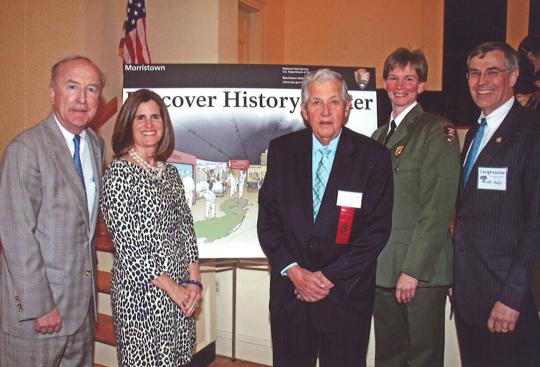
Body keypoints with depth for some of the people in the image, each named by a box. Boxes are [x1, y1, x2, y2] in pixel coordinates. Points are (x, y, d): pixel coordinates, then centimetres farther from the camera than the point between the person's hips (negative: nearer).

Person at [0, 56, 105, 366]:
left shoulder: (96, 144, 7)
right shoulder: (25, 149, -16)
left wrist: (89, 281, 11)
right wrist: (39, 306, -17)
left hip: (84, 301, 7)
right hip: (35, 306, -6)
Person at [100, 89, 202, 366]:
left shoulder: (170, 172, 9)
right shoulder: (119, 171, -11)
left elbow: (185, 228, 10)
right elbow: (126, 242, -16)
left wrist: (194, 281, -1)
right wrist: (172, 288, -13)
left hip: (180, 288, 6)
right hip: (140, 289, -6)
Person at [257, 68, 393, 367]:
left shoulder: (374, 157, -5)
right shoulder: (280, 150, 1)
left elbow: (378, 228, -8)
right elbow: (267, 218, 1)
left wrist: (330, 276, -12)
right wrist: (293, 271, -10)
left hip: (347, 293, -2)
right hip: (289, 290, 2)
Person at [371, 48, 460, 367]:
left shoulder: (437, 130, -7)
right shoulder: (381, 135, 16)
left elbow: (438, 208, -14)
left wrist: (412, 270, -17)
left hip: (422, 269, -7)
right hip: (382, 269, 7)